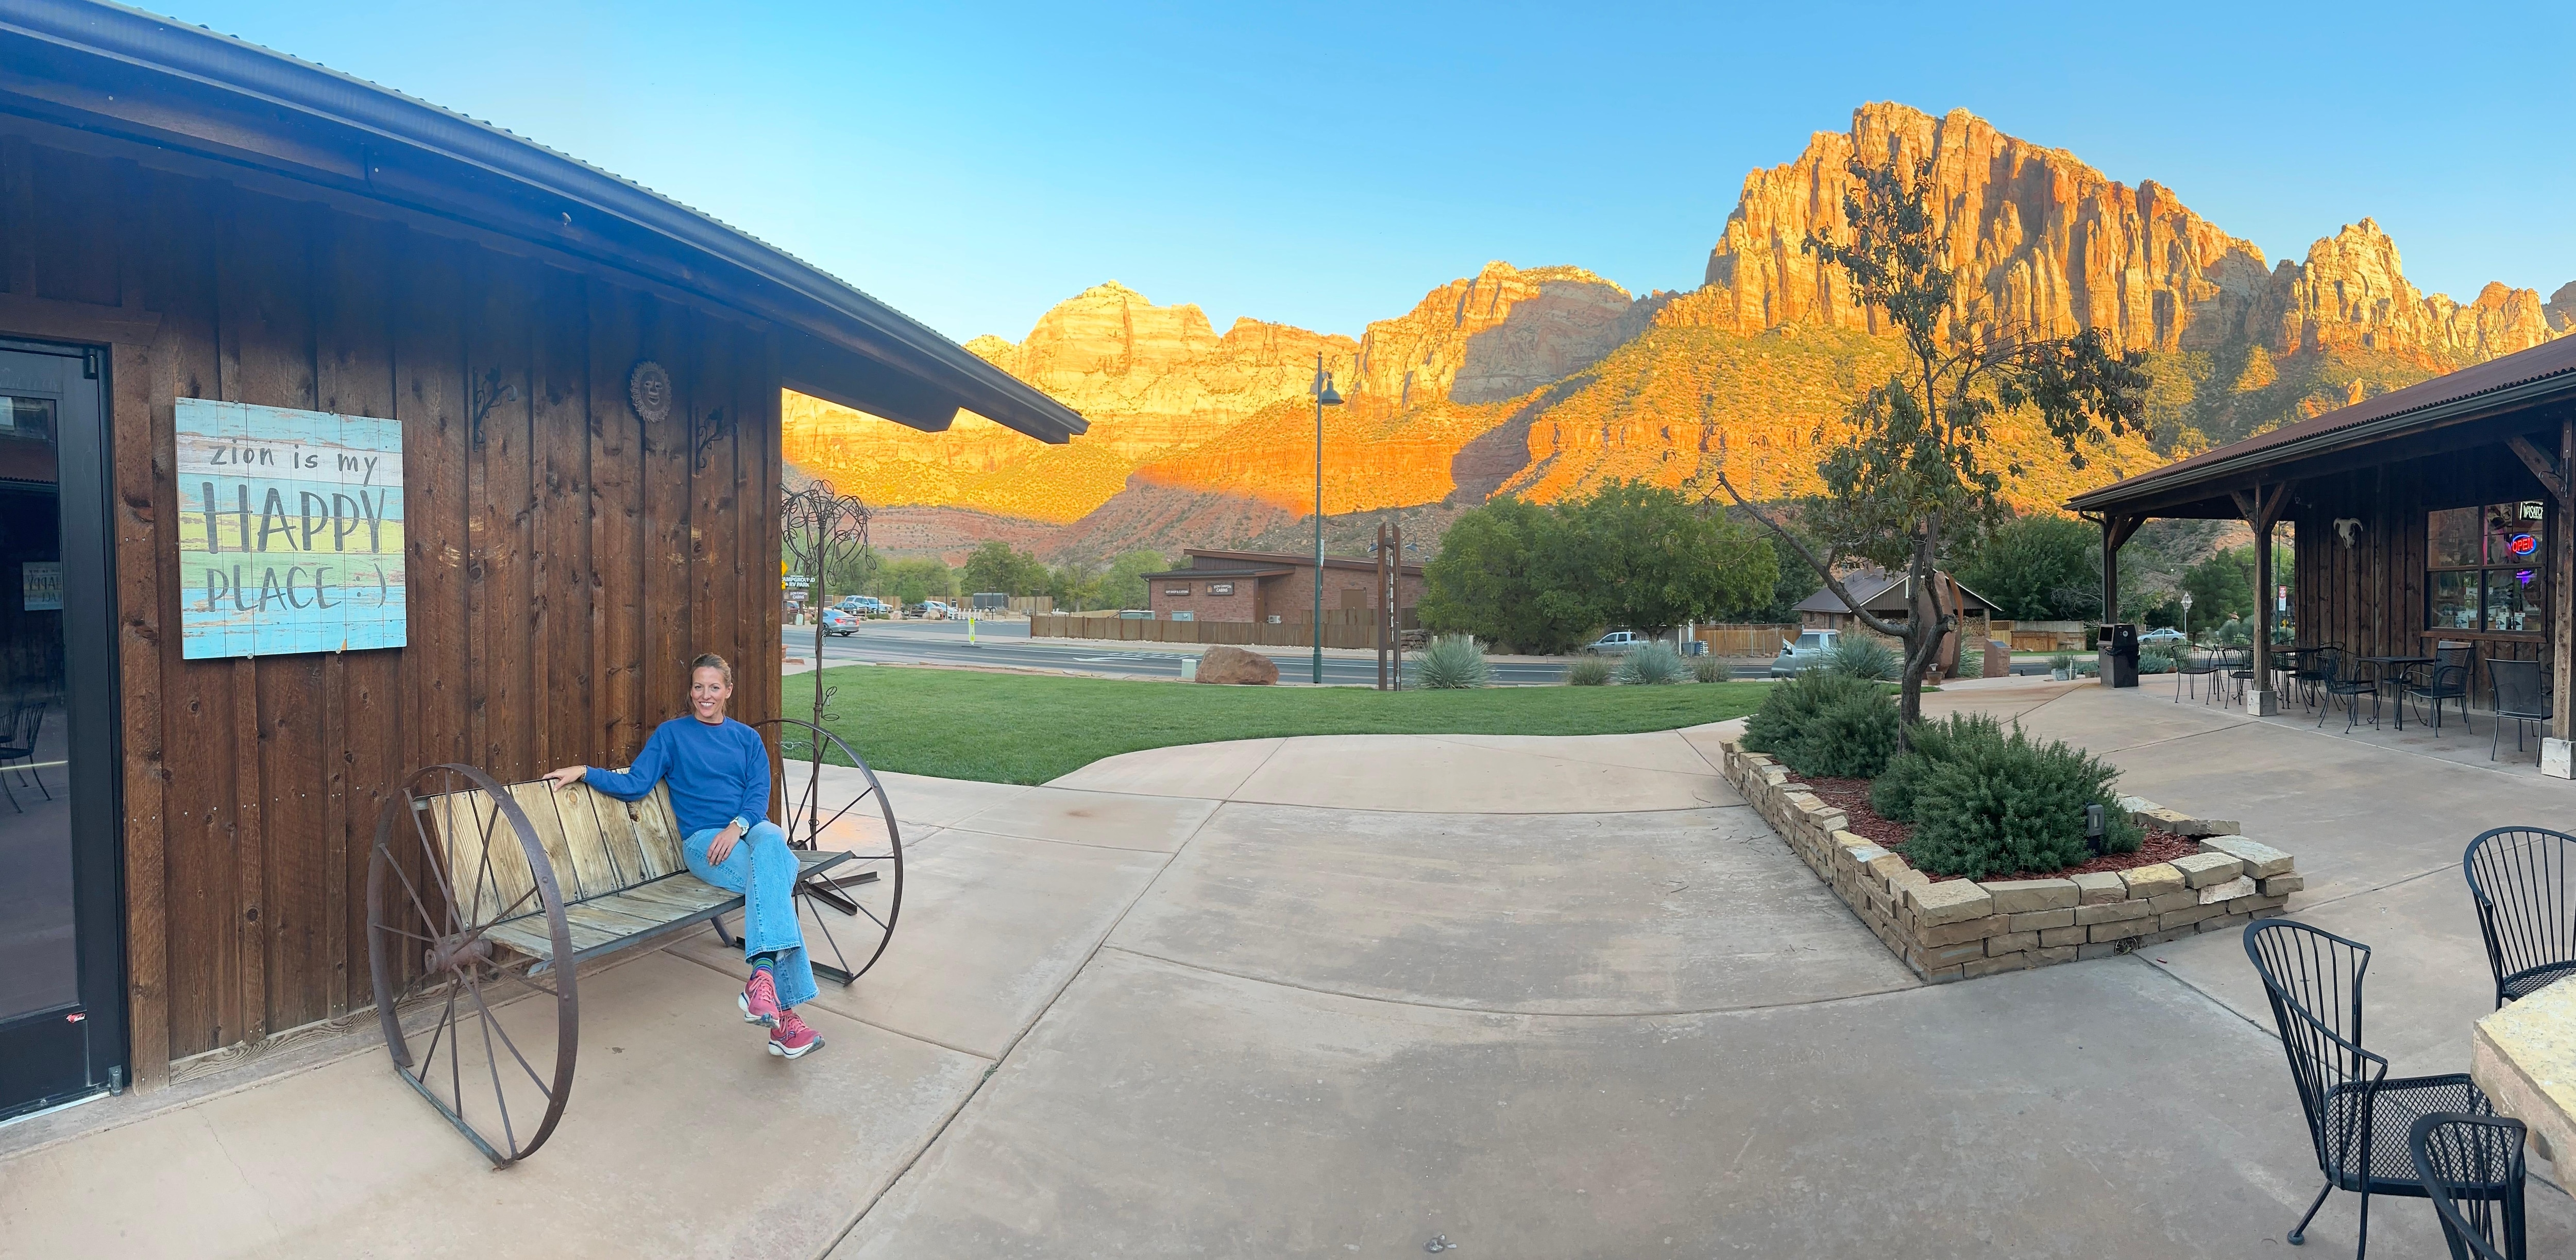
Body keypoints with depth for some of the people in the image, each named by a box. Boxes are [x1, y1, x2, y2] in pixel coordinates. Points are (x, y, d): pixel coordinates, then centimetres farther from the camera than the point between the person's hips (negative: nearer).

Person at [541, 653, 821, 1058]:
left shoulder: (747, 738, 20)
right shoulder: (672, 733, 16)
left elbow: (759, 796, 7)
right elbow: (635, 784, 6)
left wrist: (738, 826, -12)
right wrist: (584, 772, -7)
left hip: (751, 828, 2)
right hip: (702, 839, -2)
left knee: (770, 840, -38)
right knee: (772, 880, -33)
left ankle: (763, 977, -47)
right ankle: (782, 1010, -40)